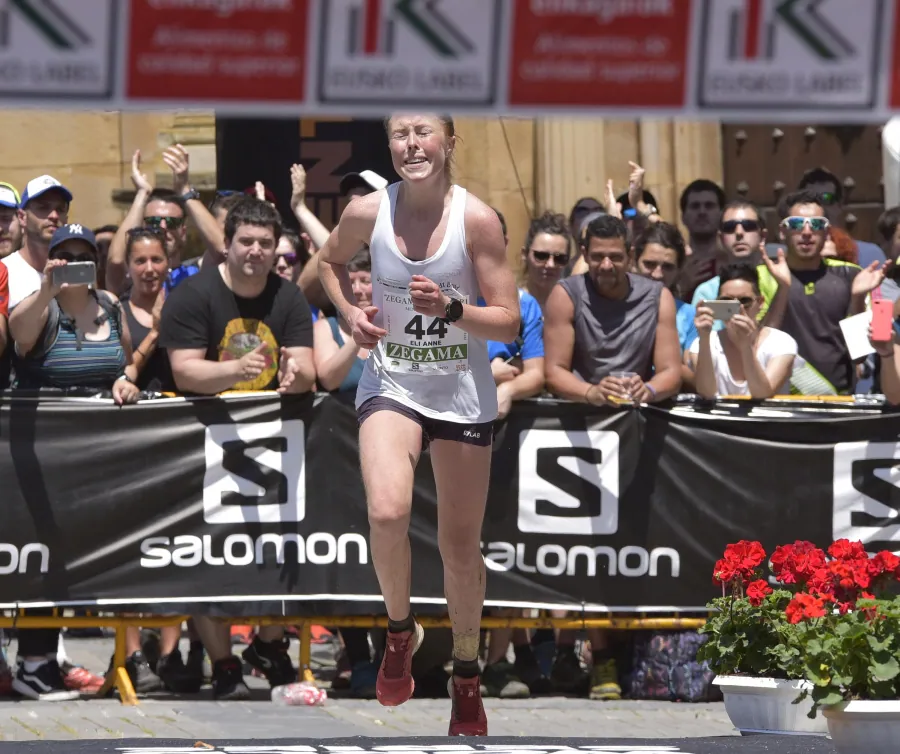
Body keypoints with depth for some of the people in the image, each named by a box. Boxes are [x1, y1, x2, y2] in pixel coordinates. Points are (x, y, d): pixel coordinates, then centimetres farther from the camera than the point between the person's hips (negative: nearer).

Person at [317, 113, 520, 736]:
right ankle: (400, 628, 3)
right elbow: (331, 261, 15)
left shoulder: (476, 218, -14)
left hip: (464, 397, 0)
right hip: (391, 387, 0)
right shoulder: (369, 212, -8)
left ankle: (467, 673, 30)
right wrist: (350, 312, -3)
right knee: (387, 512, -25)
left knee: (461, 544, 9)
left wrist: (450, 308, -26)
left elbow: (509, 321, -10)